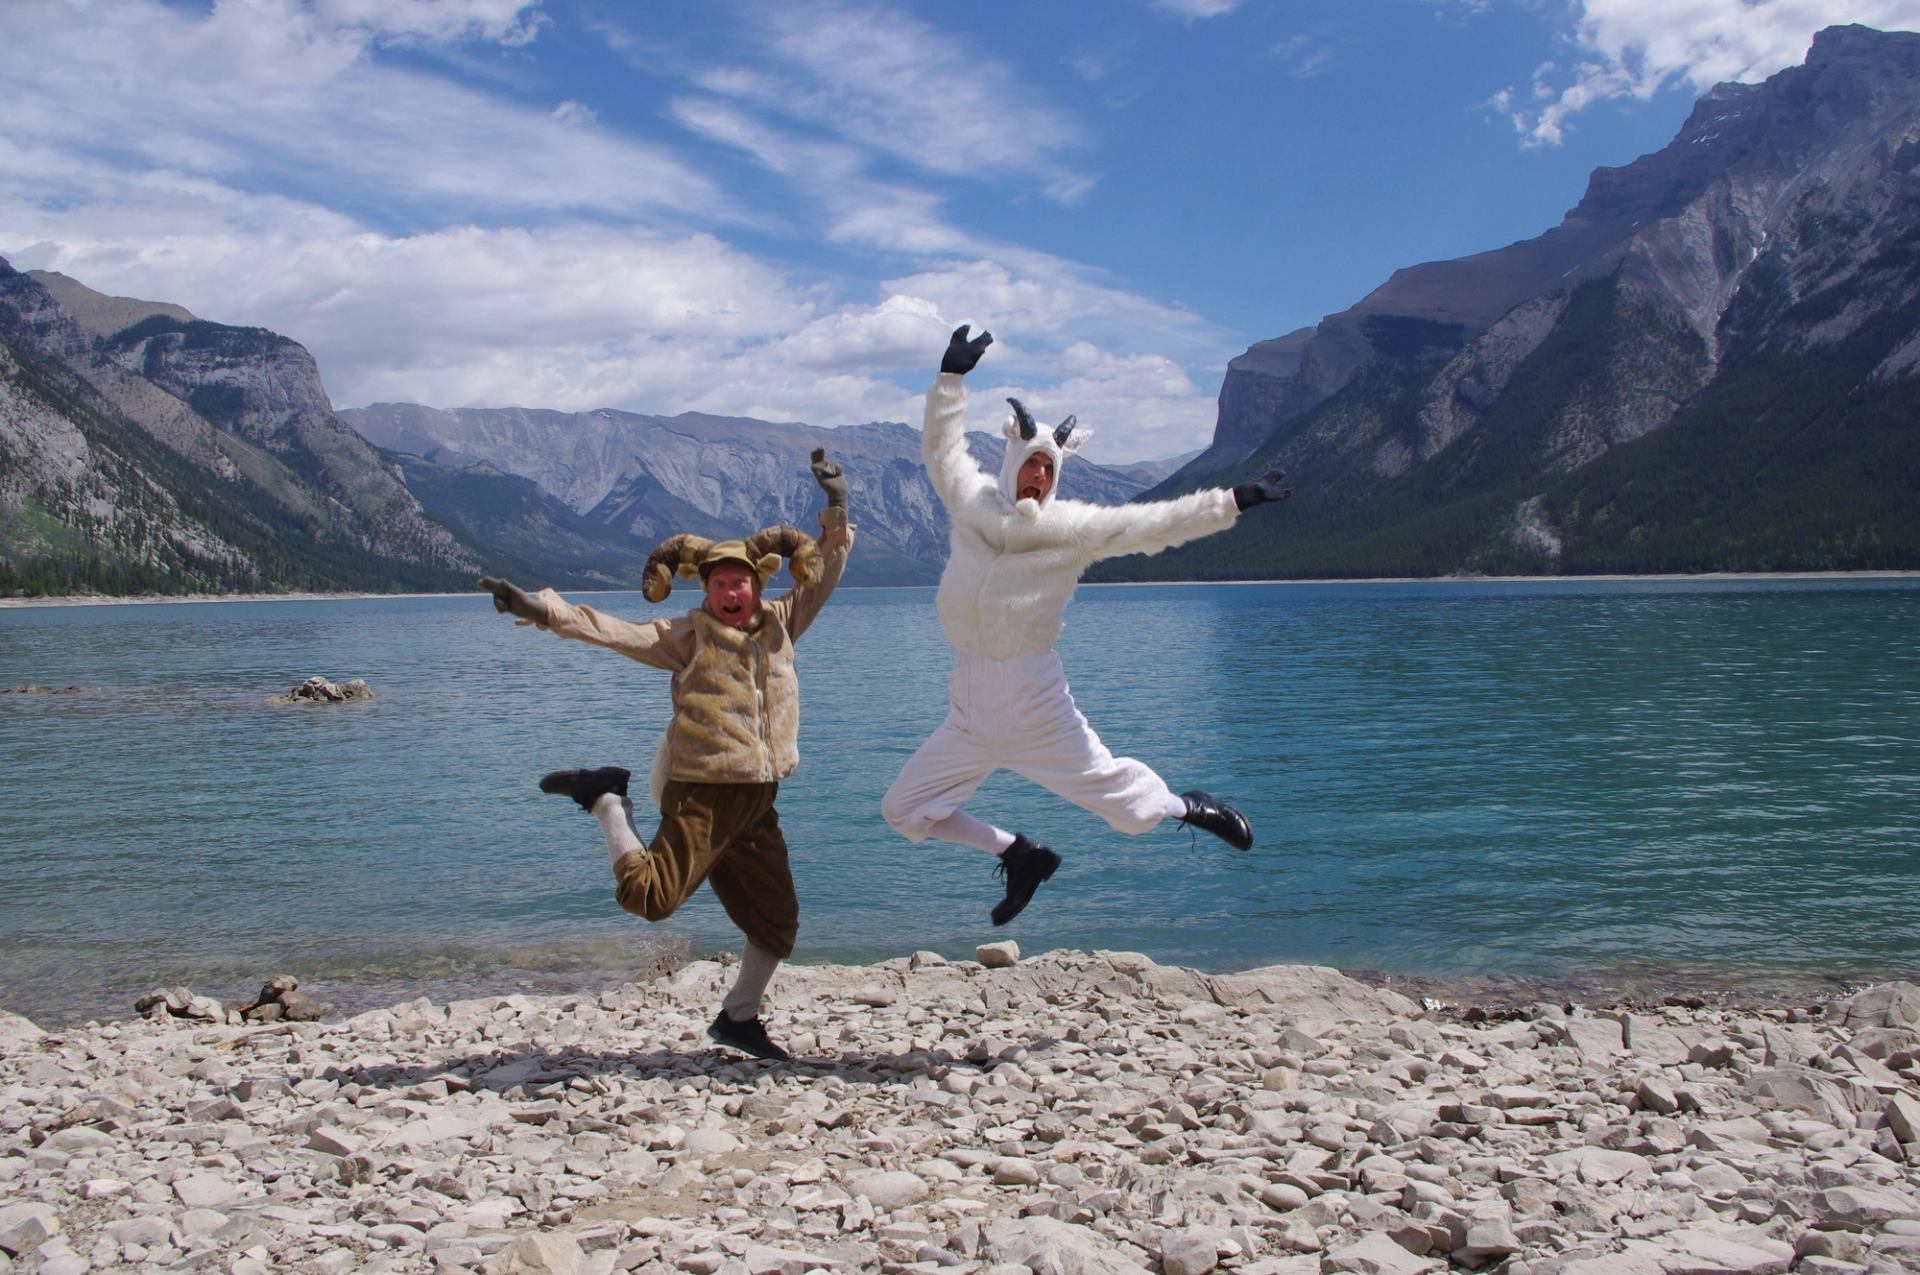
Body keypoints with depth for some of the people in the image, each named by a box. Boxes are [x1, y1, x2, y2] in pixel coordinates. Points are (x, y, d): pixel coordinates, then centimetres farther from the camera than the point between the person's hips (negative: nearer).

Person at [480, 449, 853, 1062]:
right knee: (649, 897, -18)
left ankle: (739, 1018, 31)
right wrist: (541, 609, -22)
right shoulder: (687, 635, -3)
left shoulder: (780, 623, 11)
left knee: (779, 922, 10)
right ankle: (605, 798, 7)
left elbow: (824, 570, 17)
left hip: (757, 803, 5)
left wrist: (836, 510, 8)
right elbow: (611, 631, -11)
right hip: (703, 795, -5)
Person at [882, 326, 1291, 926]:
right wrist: (952, 375, 19)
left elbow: (1151, 523, -2)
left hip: (1034, 700, -3)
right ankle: (1022, 855, 19)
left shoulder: (1072, 526, -2)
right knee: (904, 809, 3)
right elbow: (941, 444, 21)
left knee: (1120, 795, -1)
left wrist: (1233, 500, -5)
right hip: (970, 704, 4)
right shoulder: (973, 501, 6)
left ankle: (1187, 808, 35)